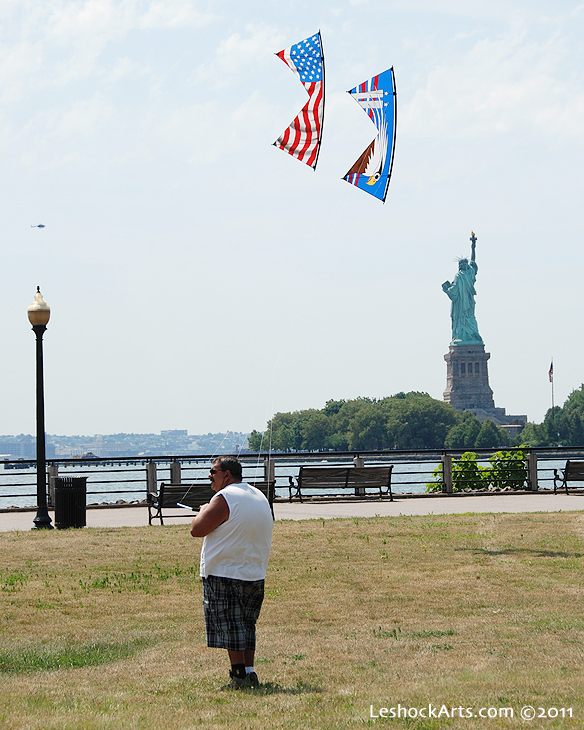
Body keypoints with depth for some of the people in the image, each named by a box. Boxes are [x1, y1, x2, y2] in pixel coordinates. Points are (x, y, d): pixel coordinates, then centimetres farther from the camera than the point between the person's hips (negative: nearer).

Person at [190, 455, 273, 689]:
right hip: (255, 573, 8)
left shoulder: (224, 499, -16)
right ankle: (250, 672, 13)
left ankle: (239, 675, -1)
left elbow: (197, 529, -15)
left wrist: (204, 511, 4)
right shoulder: (259, 496, 12)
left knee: (230, 626, -2)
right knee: (246, 624, 15)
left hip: (224, 573, -8)